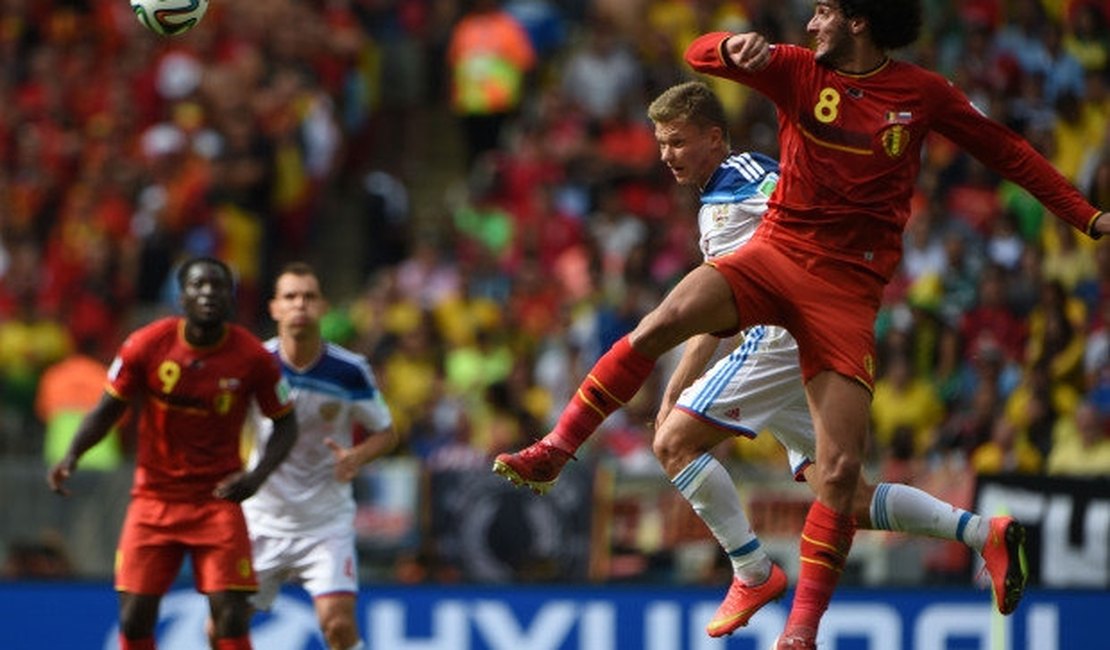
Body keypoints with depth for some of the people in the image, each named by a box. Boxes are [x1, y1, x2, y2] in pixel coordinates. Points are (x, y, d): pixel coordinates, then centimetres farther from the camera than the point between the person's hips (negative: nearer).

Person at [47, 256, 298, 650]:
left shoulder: (252, 358, -9)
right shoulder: (147, 345, -8)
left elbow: (285, 424, 2)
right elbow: (108, 410, 4)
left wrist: (257, 476, -14)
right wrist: (72, 456, -13)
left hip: (219, 498, -1)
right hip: (153, 497, 1)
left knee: (231, 616, -11)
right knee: (134, 617, -3)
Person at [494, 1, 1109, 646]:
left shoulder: (922, 93, 2)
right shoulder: (799, 70, 3)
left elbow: (1006, 150, 12)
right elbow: (701, 55, -6)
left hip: (848, 288, -1)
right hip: (775, 253, 1)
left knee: (842, 469, -9)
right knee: (663, 322, -27)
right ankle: (556, 450, -16)